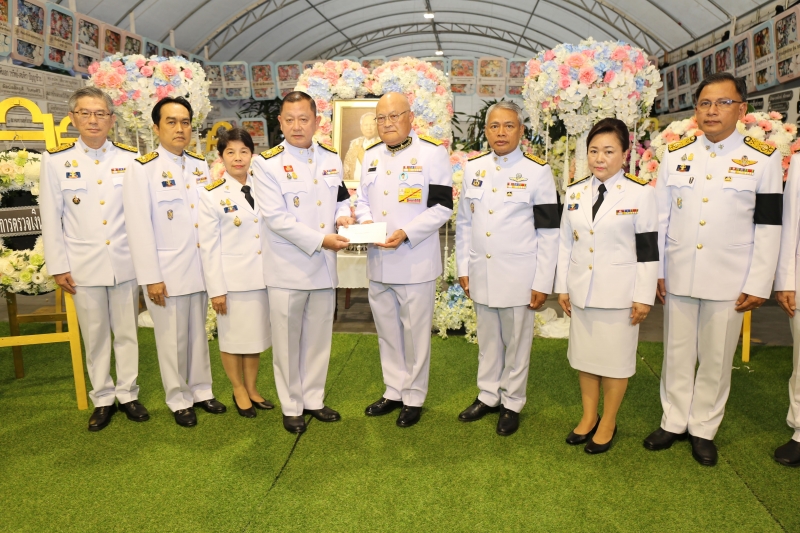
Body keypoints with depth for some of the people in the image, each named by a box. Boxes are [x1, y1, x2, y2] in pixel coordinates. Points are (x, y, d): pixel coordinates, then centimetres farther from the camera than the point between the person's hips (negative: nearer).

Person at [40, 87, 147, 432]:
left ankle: (128, 394, 23)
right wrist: (58, 267, -1)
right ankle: (102, 399, 23)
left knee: (127, 332, 9)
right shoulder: (56, 160, 1)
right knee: (94, 336, 8)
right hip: (84, 265, 0)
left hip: (125, 262, 1)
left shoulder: (131, 158, 2)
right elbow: (51, 218, 2)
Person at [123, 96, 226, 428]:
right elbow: (139, 228, -11)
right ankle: (179, 400, 24)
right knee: (173, 338, 7)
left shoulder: (202, 166, 7)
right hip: (167, 270, -4)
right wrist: (151, 277, -14)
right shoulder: (142, 170, -8)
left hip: (201, 267, 4)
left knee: (198, 333, 15)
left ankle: (201, 391, 30)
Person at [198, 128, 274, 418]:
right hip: (231, 278, -4)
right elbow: (208, 246, -8)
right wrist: (216, 288, -12)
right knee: (233, 337, 9)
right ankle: (239, 391, 28)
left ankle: (252, 388, 31)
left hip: (261, 275, 4)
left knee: (256, 335, 14)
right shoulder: (211, 194, -6)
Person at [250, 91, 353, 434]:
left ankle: (313, 399, 32)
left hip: (325, 266, 5)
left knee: (319, 338, 15)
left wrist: (344, 215, -6)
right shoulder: (268, 163, -9)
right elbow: (276, 217, -16)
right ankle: (291, 407, 25)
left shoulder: (332, 159, 7)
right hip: (288, 268, -4)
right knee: (287, 342, 8)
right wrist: (320, 240, -22)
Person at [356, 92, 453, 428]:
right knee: (387, 331, 16)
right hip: (378, 263, 6)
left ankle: (414, 397, 22)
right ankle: (394, 391, 32)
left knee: (415, 333, 5)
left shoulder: (433, 152, -6)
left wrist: (406, 233, -21)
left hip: (415, 262, -6)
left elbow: (442, 207, -11)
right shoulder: (371, 155, 13)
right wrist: (366, 221, -5)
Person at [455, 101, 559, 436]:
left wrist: (543, 283, -9)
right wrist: (463, 268, 7)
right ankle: (488, 396, 33)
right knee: (487, 341, 16)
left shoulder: (537, 171, -6)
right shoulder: (473, 168, 6)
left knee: (516, 343, 9)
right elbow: (464, 222, 10)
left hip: (518, 276, -4)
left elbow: (549, 232, -7)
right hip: (481, 273, 4)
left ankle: (511, 403, 26)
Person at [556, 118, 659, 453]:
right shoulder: (575, 192, 4)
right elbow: (566, 243, 8)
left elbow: (648, 250, -8)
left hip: (618, 294, -4)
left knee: (615, 359, 8)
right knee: (584, 356, 14)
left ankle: (608, 423, 25)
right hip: (581, 291, 4)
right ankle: (588, 416, 32)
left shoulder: (641, 194, -8)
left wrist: (643, 297, -9)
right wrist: (562, 287, 6)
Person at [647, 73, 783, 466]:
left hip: (728, 281, -2)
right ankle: (673, 422, 27)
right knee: (676, 355, 11)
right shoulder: (675, 154, 4)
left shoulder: (763, 158, -2)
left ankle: (704, 429, 27)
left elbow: (768, 227, -3)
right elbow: (659, 219, 6)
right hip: (678, 277, 2)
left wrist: (758, 285, -6)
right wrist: (655, 271, 3)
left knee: (716, 359, 10)